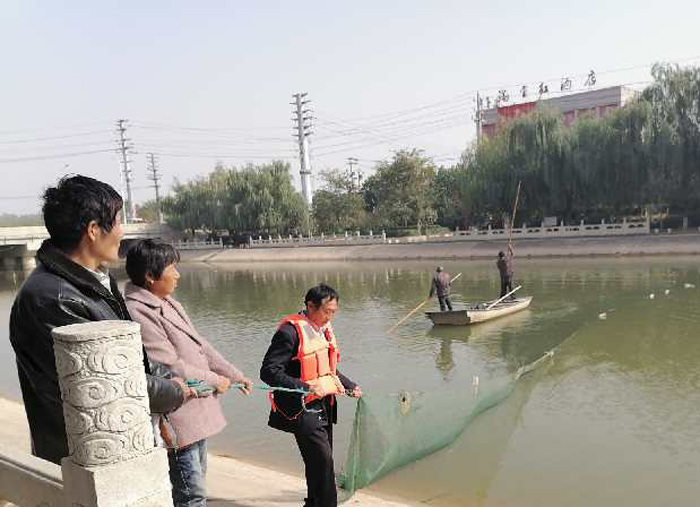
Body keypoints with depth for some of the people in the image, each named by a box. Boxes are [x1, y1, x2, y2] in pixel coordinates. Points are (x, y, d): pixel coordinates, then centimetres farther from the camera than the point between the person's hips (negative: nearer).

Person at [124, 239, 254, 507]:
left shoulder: (168, 303, 9)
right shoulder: (138, 313, -21)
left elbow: (200, 345, 13)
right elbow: (170, 367, -22)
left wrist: (235, 375, 13)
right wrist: (214, 381, -10)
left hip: (197, 413, 10)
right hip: (178, 421, -10)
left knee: (197, 482, 21)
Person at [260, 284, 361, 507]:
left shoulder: (324, 328, 10)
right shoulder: (291, 331, -18)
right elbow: (268, 371, -22)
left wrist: (350, 386, 14)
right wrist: (306, 387, -29)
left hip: (323, 407, 8)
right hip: (301, 409, -8)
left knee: (320, 462, 16)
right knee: (323, 460, -13)